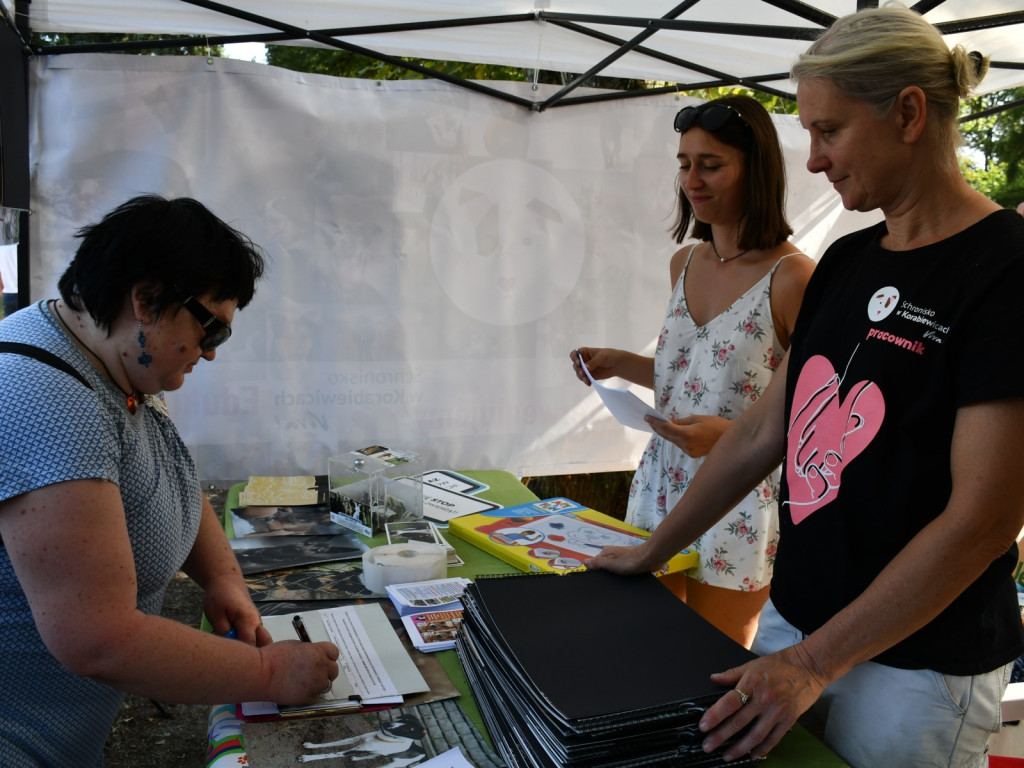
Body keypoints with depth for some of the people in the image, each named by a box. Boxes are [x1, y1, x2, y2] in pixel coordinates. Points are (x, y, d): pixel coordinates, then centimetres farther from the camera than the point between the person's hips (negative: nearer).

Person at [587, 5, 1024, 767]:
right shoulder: (846, 261, 5)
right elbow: (762, 431, 8)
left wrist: (816, 661, -18)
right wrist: (651, 552, 10)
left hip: (913, 666, -6)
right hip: (793, 620, 6)